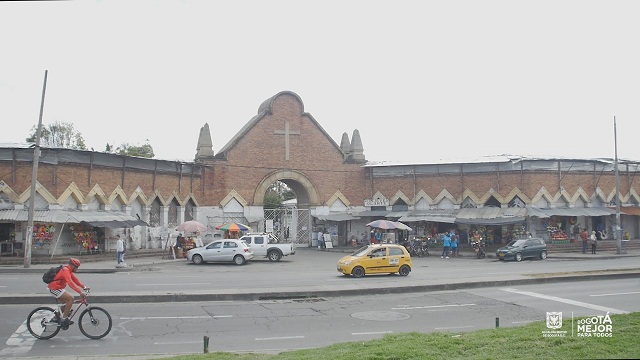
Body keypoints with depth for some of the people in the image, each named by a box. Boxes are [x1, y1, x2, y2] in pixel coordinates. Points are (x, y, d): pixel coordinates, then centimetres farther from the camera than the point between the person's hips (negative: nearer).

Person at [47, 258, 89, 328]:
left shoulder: (69, 270, 9)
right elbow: (70, 283, -34)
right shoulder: (65, 271, -23)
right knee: (70, 298, -18)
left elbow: (75, 279, 11)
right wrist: (80, 292, -39)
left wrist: (84, 287, 2)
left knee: (66, 302, 18)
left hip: (57, 288, 11)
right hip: (55, 289, -11)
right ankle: (64, 319, -14)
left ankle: (56, 318, 27)